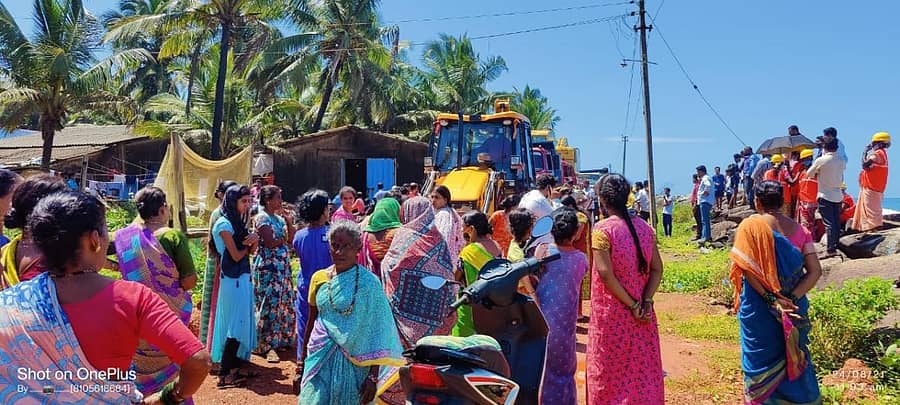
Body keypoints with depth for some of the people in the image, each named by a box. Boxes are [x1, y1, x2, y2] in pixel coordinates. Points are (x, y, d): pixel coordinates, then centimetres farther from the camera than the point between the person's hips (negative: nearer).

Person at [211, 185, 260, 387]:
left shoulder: (238, 222, 13)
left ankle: (233, 367, 22)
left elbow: (251, 251, 9)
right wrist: (249, 245, 2)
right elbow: (236, 255, -16)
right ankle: (224, 374, 0)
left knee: (241, 323, 13)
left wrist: (254, 240, -12)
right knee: (236, 324, -6)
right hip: (233, 279, -9)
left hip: (243, 277, 9)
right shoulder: (224, 224, -13)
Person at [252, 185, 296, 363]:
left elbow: (291, 239, 11)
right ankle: (267, 346, -1)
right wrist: (284, 239, -3)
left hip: (282, 266, 8)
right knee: (270, 305, -7)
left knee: (285, 303, 10)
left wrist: (289, 223, 1)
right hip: (268, 266, -8)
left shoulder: (279, 217, 14)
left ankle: (282, 339, 22)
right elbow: (270, 243, -19)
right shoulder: (262, 218, -9)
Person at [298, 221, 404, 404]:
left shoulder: (368, 283, -11)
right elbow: (312, 319, 13)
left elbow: (377, 330, -11)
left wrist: (373, 376, -14)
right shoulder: (319, 278, 2)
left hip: (352, 361, -3)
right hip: (320, 357, 3)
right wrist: (303, 355, 16)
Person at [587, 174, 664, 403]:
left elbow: (605, 274, -20)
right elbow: (657, 269, 1)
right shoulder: (644, 228, 3)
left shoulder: (602, 229, -14)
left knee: (610, 372, 8)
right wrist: (646, 302, -5)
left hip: (611, 316, -5)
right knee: (644, 369, 15)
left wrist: (632, 305, -13)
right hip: (642, 316, 5)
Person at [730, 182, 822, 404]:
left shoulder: (750, 225, -11)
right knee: (792, 357, 19)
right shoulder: (799, 229, 1)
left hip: (759, 307, -4)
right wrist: (792, 298, -12)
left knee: (761, 358, 9)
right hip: (791, 305, 4)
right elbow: (815, 271, -7)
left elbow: (747, 268, -19)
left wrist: (770, 299, -16)